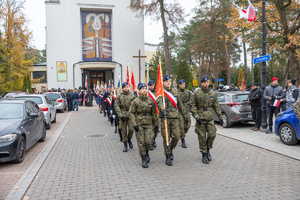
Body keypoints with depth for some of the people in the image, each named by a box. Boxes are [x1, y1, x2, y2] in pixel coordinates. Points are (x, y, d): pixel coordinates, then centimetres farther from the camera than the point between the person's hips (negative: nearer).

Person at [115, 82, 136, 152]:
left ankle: (129, 139, 24)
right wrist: (120, 115, -11)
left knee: (131, 129, -6)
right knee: (123, 130, 3)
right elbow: (116, 106, -3)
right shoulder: (119, 96, 1)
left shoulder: (132, 95, 6)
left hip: (130, 115, 1)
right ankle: (125, 145, 16)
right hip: (123, 116, -1)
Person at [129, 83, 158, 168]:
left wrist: (156, 124, 9)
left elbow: (154, 113, 9)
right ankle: (144, 159, 14)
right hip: (139, 124, -1)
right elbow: (131, 113, -3)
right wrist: (134, 124, -12)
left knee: (148, 141, -7)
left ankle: (146, 152, 25)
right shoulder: (136, 101, -3)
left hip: (148, 124, 1)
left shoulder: (151, 101, 4)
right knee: (141, 142, 0)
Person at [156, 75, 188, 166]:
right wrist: (163, 110, -41)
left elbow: (180, 105, 22)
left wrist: (185, 115, 22)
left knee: (176, 137, -1)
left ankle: (171, 149, 28)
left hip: (175, 118, 4)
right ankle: (168, 157, 12)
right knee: (166, 138, 0)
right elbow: (159, 102, -22)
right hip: (165, 118, -3)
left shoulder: (175, 93, 16)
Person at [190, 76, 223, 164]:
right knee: (202, 137, 2)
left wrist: (220, 117, 10)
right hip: (200, 118, -3)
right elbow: (192, 105, -5)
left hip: (210, 118, 3)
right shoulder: (197, 93, -4)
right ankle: (204, 154, 16)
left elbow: (216, 106, 12)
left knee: (212, 135, -4)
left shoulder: (213, 94, 7)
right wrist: (196, 116, -13)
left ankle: (208, 150, 22)